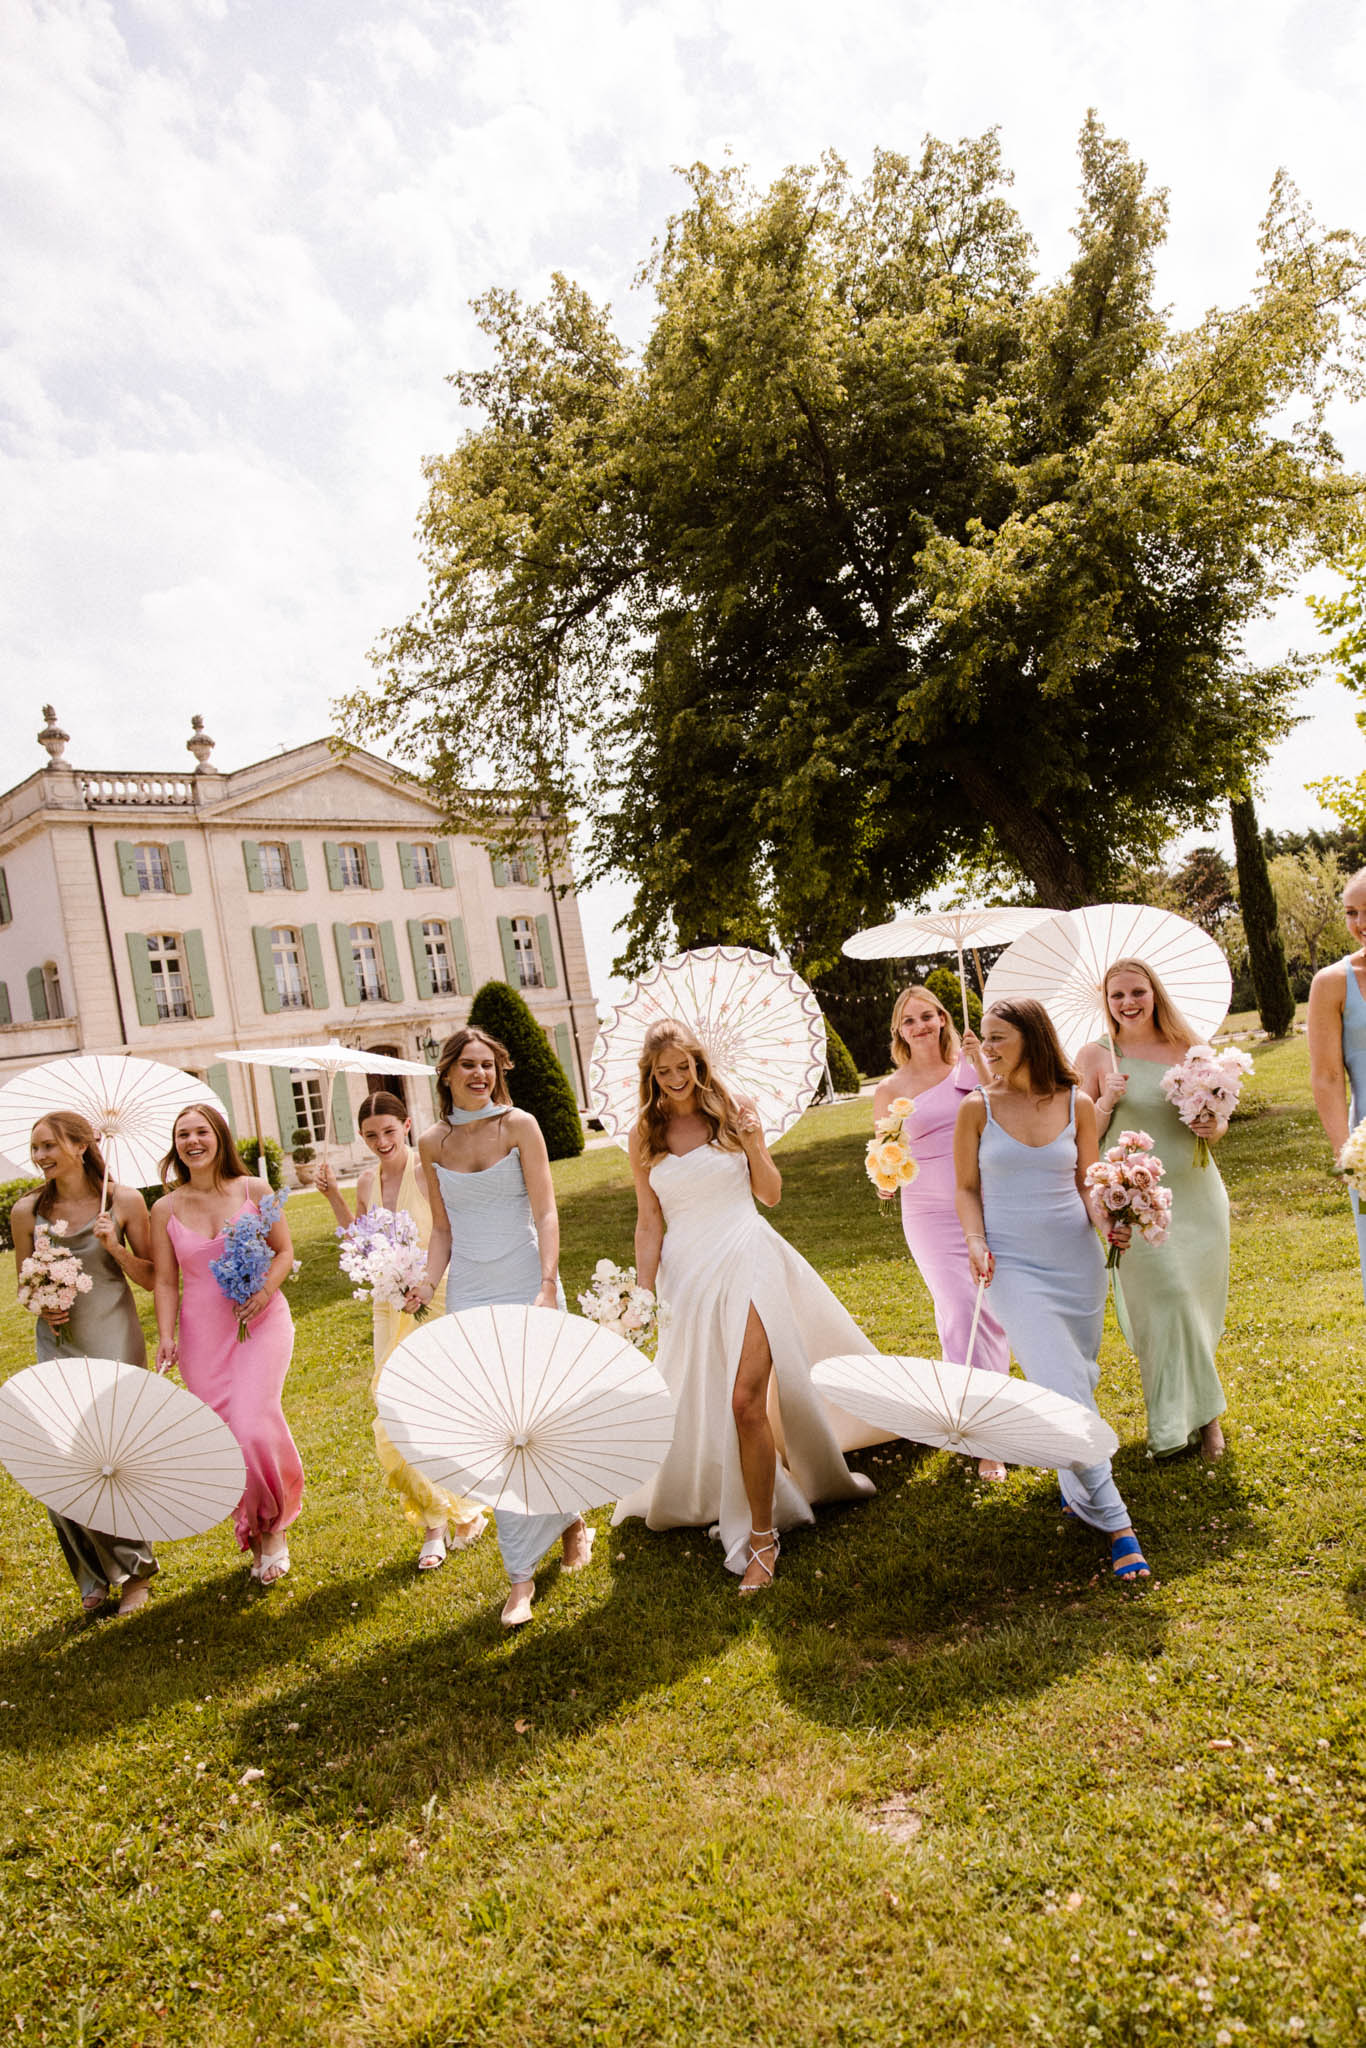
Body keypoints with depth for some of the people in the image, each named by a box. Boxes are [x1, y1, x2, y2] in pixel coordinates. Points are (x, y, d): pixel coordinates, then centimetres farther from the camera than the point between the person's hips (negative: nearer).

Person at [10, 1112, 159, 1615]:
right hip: (58, 1344, 3)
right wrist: (43, 1306, -8)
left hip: (114, 1342, -2)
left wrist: (115, 1246, -17)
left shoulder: (123, 1201, -6)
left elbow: (151, 1277, -1)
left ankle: (134, 1567, 20)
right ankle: (97, 1574, 24)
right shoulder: (27, 1211, 0)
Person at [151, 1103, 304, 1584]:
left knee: (253, 1426, -15)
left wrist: (266, 1290, -13)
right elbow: (165, 1282, 6)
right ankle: (255, 1535, 20)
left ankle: (274, 1526, 9)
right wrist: (166, 1337, -6)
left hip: (261, 1321, -2)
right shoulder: (166, 1209, 4)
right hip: (202, 1333, 2)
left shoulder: (254, 1190, 1)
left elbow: (284, 1251, 5)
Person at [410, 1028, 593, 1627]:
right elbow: (442, 1230, 11)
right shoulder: (432, 1143, 6)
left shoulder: (519, 1126, -3)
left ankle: (571, 1518, 28)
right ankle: (521, 1576, 13)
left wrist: (548, 1288, -17)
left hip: (526, 1286, -2)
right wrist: (428, 1283, -6)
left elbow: (546, 1213, -7)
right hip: (469, 1295, 2)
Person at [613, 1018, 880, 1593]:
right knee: (697, 1404, 9)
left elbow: (771, 1195, 5)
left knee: (745, 1400, -11)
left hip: (745, 1260, -3)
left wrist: (755, 1147, -12)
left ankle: (761, 1535, 2)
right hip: (687, 1272, 3)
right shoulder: (645, 1137, 5)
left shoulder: (732, 1112, 1)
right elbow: (649, 1224, 8)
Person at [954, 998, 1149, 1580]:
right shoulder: (977, 1108, -3)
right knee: (1062, 1388, -8)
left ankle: (1075, 1481, 38)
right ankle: (1114, 1520, 1)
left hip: (1076, 1258, 2)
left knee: (1081, 1376, 13)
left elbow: (1086, 1181, 8)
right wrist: (976, 1242, -11)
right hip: (1013, 1264, -2)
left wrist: (1106, 1220, -11)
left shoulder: (1076, 1104, 1)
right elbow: (967, 1187, 4)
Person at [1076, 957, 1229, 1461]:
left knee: (1200, 1303, 7)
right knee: (1169, 1299, -7)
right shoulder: (1095, 1056, -3)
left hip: (1197, 1193, 4)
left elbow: (1216, 1120, 16)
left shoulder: (1188, 1049, 6)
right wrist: (1106, 1102, -19)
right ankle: (1201, 1413, 10)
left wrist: (1213, 1128, -6)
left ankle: (1186, 1414, 25)